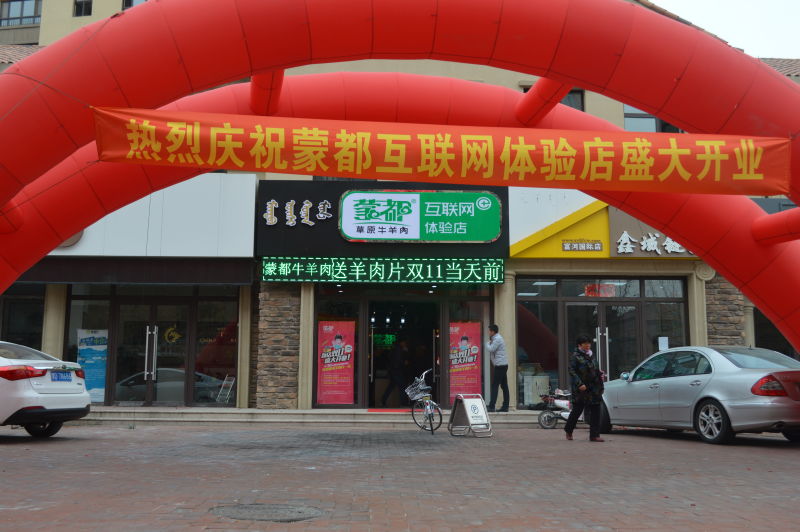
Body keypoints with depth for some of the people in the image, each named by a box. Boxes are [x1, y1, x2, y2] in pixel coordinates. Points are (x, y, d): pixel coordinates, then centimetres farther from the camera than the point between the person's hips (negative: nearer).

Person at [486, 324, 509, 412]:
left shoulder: (497, 339, -12)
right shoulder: (497, 338, 19)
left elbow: (490, 349, -17)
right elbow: (491, 350, 22)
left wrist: (488, 343, 1)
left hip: (500, 365, -10)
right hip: (502, 365, 10)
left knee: (495, 385, -11)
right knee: (504, 386, 8)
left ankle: (491, 406, -13)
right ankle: (505, 406, 10)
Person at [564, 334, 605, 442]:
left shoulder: (591, 355, 15)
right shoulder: (575, 356, -7)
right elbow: (572, 371, -13)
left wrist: (600, 374, 4)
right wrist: (579, 384, -20)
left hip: (594, 388, 6)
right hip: (581, 389, -6)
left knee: (595, 411, 0)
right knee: (577, 410, 5)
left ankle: (594, 435, 2)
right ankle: (568, 430, 27)